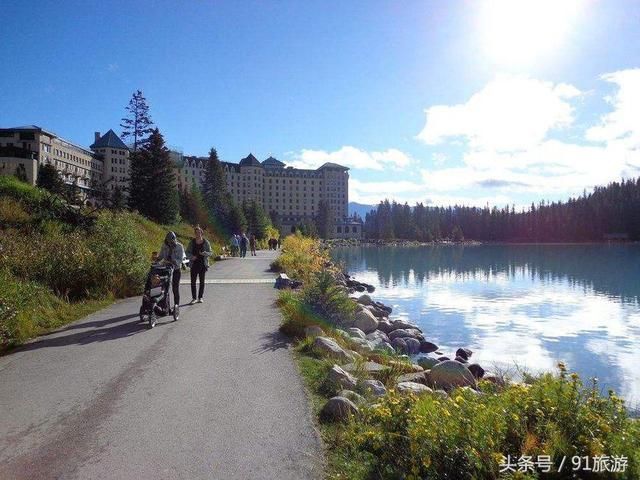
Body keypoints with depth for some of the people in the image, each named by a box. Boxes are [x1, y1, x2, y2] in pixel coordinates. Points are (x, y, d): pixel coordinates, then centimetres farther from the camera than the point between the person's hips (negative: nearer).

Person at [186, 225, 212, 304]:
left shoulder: (206, 242, 0)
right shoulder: (192, 242, 3)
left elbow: (210, 253, 1)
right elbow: (187, 252, 8)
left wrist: (204, 253, -20)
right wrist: (192, 256, -12)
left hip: (203, 264, -1)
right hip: (194, 264, 1)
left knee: (202, 281, 4)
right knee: (193, 281, -2)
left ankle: (200, 298, 14)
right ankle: (193, 298, 6)